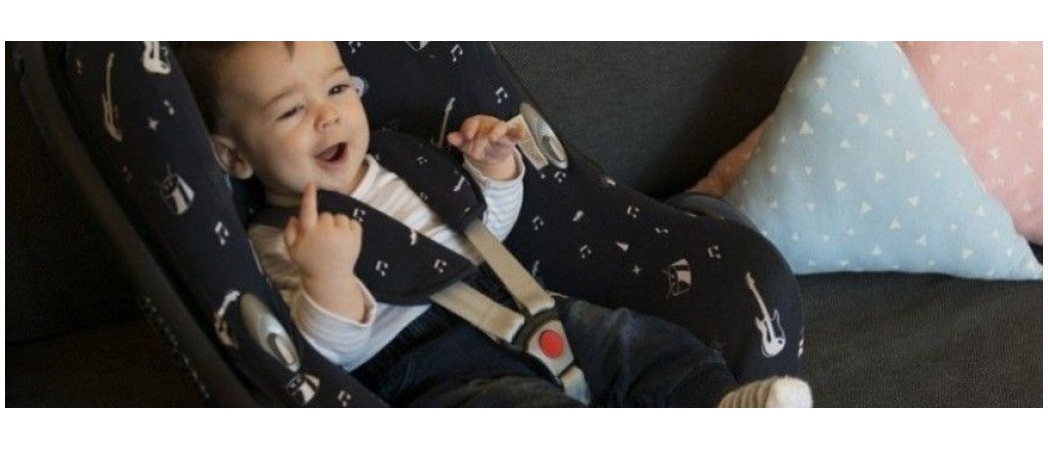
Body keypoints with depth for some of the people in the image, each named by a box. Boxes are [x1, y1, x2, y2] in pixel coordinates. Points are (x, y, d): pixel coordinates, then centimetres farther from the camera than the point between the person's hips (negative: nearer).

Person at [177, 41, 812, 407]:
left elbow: (485, 232, 26)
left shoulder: (396, 169, 14)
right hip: (427, 375, -8)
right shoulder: (273, 247, -5)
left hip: (508, 308, 8)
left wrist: (496, 171, 6)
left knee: (638, 341, -6)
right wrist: (327, 277, -32)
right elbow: (328, 359, -15)